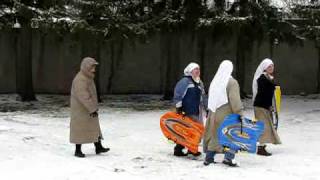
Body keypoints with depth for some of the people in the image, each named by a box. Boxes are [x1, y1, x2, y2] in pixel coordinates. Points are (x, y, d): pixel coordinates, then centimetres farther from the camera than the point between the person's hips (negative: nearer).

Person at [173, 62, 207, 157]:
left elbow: (203, 97, 27)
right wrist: (178, 107, -15)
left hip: (197, 112, 8)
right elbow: (177, 94, -12)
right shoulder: (185, 81, -7)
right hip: (186, 112, -8)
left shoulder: (200, 83, 20)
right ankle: (178, 150, -1)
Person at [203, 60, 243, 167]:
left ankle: (209, 157, 15)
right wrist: (239, 113, -15)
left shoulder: (214, 81, 9)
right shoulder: (232, 82, -10)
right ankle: (229, 157, -11)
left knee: (214, 134, 13)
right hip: (227, 114, -6)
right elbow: (235, 100, -17)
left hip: (214, 113, 6)